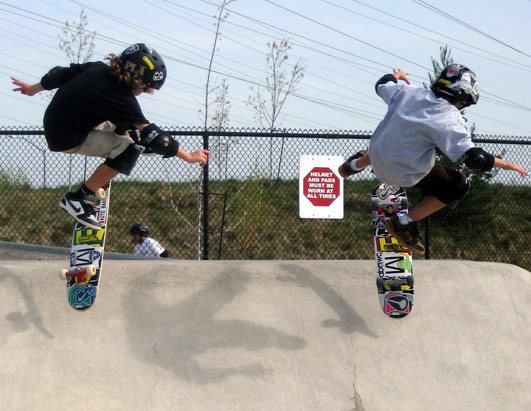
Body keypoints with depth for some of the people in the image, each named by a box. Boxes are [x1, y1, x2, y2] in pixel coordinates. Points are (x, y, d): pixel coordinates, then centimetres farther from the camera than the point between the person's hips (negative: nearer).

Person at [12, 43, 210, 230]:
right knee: (129, 149, -19)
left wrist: (33, 88, 28)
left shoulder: (99, 69, -3)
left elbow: (62, 73, 11)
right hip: (67, 139, -9)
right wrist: (188, 156, -15)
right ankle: (77, 198, -12)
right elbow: (152, 136, -22)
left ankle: (100, 181, 25)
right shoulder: (122, 99, -25)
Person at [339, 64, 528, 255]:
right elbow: (474, 158, -26)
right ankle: (406, 223, 7)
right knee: (459, 185, 8)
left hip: (376, 155, 7)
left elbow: (382, 85, 15)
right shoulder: (450, 120, -22)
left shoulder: (409, 92, -6)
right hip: (404, 174, -6)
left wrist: (397, 76, 36)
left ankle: (355, 165, 59)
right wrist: (507, 165, -12)